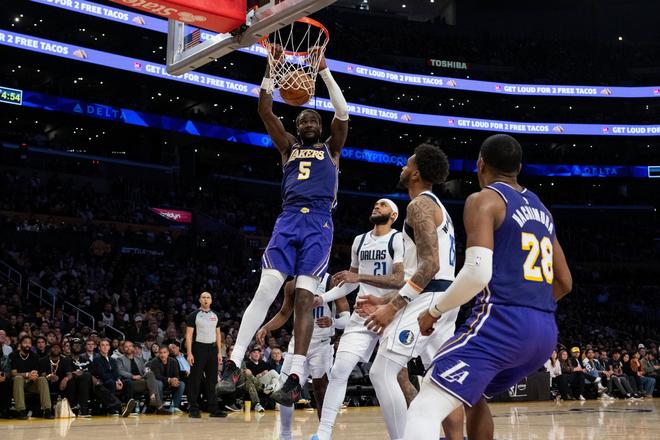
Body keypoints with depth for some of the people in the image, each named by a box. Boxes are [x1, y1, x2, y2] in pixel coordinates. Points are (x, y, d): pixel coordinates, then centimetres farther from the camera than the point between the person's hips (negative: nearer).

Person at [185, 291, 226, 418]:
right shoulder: (194, 315, -3)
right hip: (199, 348, -5)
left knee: (212, 381, 6)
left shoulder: (215, 316, 12)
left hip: (212, 349, 5)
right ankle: (193, 409, 3)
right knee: (195, 380, -2)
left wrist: (219, 352, 8)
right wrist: (189, 353, -14)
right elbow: (189, 335, -6)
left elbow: (218, 335, 15)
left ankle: (213, 409, 9)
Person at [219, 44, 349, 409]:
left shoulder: (330, 148, 18)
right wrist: (272, 66, 3)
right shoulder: (289, 146, 22)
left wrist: (323, 70, 0)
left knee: (304, 297, -10)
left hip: (318, 223, -2)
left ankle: (295, 377, -13)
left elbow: (342, 112, 2)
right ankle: (234, 365, -15)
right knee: (265, 290, -11)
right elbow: (264, 109, 11)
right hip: (287, 220, 2)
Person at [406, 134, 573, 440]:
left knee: (424, 410, -13)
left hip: (501, 323, -8)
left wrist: (434, 311, -2)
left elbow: (478, 273, -16)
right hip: (545, 332, 8)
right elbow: (564, 283, 25)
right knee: (473, 395, 32)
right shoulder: (541, 209, 22)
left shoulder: (484, 199, -2)